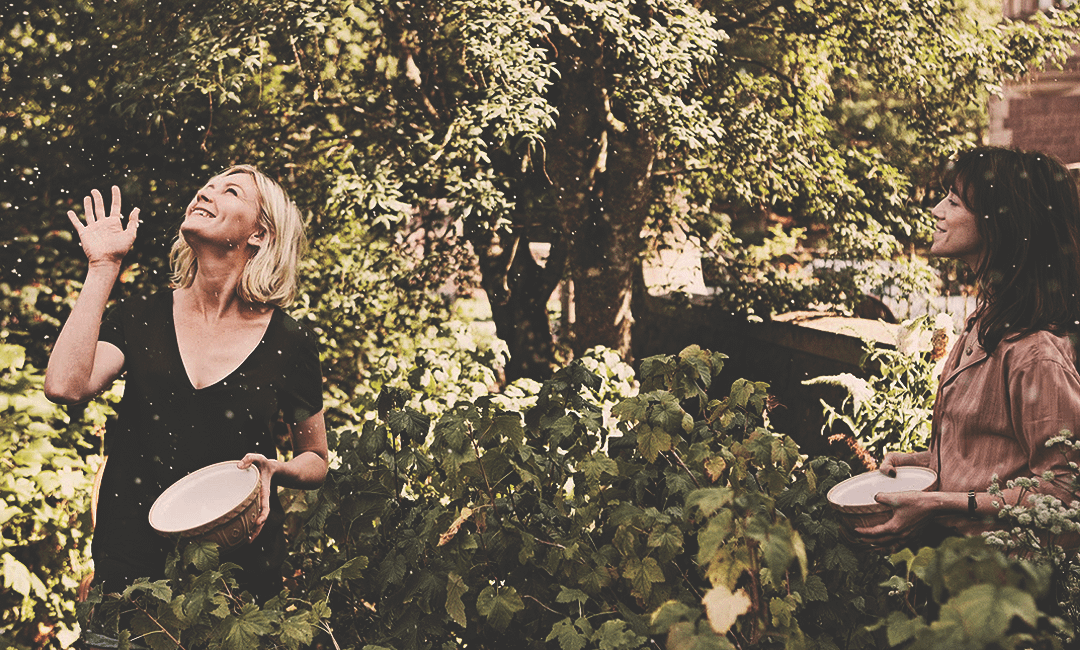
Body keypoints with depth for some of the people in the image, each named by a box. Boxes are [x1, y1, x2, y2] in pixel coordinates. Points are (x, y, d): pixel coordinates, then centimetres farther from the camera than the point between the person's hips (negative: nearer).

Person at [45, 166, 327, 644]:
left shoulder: (288, 343, -4)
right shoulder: (143, 317, 0)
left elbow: (316, 461, 8)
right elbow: (65, 386, -19)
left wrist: (276, 471, -16)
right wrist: (103, 267, -12)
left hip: (240, 564, -1)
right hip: (132, 559, 1)